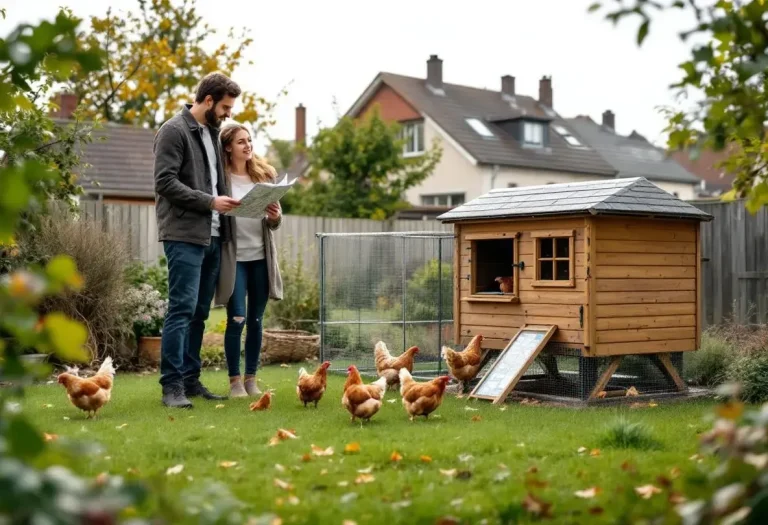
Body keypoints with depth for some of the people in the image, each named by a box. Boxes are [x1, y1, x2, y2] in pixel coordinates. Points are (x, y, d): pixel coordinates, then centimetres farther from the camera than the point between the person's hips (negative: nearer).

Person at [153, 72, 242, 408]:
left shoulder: (212, 132, 18)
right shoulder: (174, 131, -7)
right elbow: (165, 182, -15)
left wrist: (224, 201, 6)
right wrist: (210, 202, -16)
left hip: (212, 236, 8)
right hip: (184, 235, -8)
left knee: (199, 312, 10)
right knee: (182, 309, -10)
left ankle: (191, 380, 15)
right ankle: (172, 386, -7)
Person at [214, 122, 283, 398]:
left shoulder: (265, 175, 8)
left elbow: (275, 220, 10)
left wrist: (275, 217, -11)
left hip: (261, 256, 4)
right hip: (235, 257, -4)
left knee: (256, 320, 8)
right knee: (237, 320, -6)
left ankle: (251, 378, 18)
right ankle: (235, 380, 6)